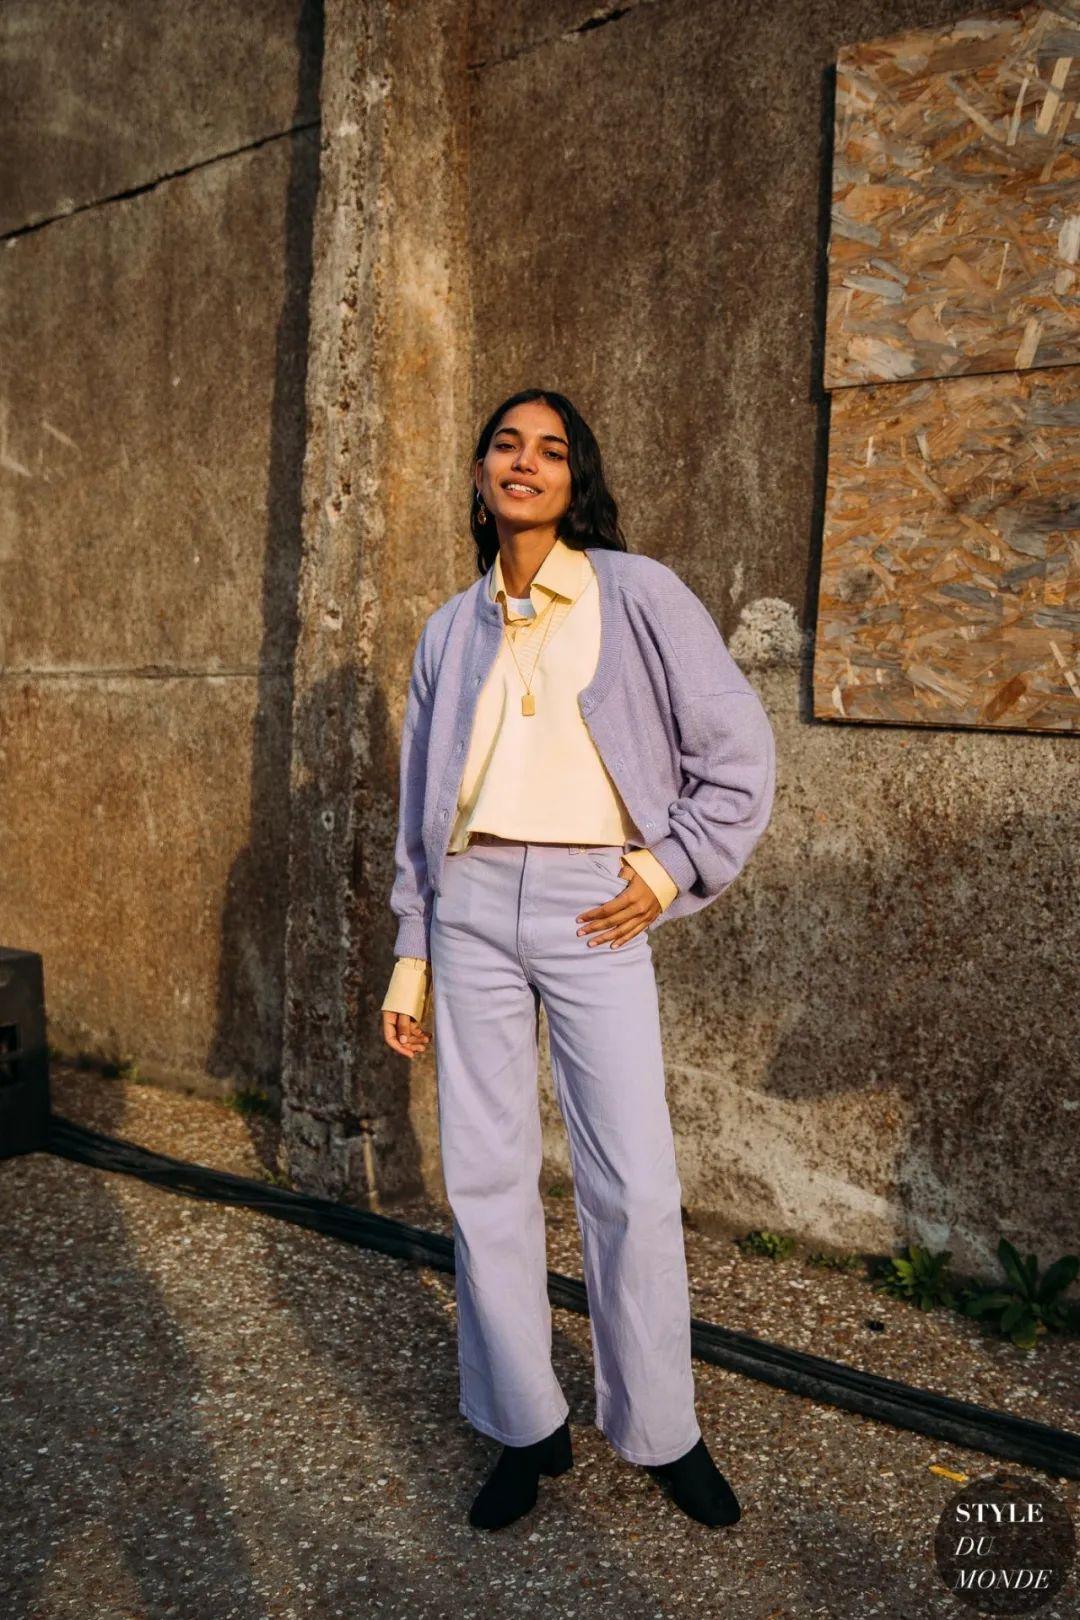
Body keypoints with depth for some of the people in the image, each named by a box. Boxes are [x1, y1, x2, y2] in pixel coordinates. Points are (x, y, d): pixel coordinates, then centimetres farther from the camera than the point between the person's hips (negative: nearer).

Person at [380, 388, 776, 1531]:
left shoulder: (638, 596, 3)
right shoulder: (450, 632, 14)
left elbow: (738, 750, 3)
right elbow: (421, 804, 16)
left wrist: (673, 865, -5)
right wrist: (411, 952, 12)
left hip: (594, 904, -3)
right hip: (472, 904, 4)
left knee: (633, 1186, -2)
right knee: (484, 1175, 5)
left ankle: (660, 1433, 20)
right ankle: (524, 1428, 22)